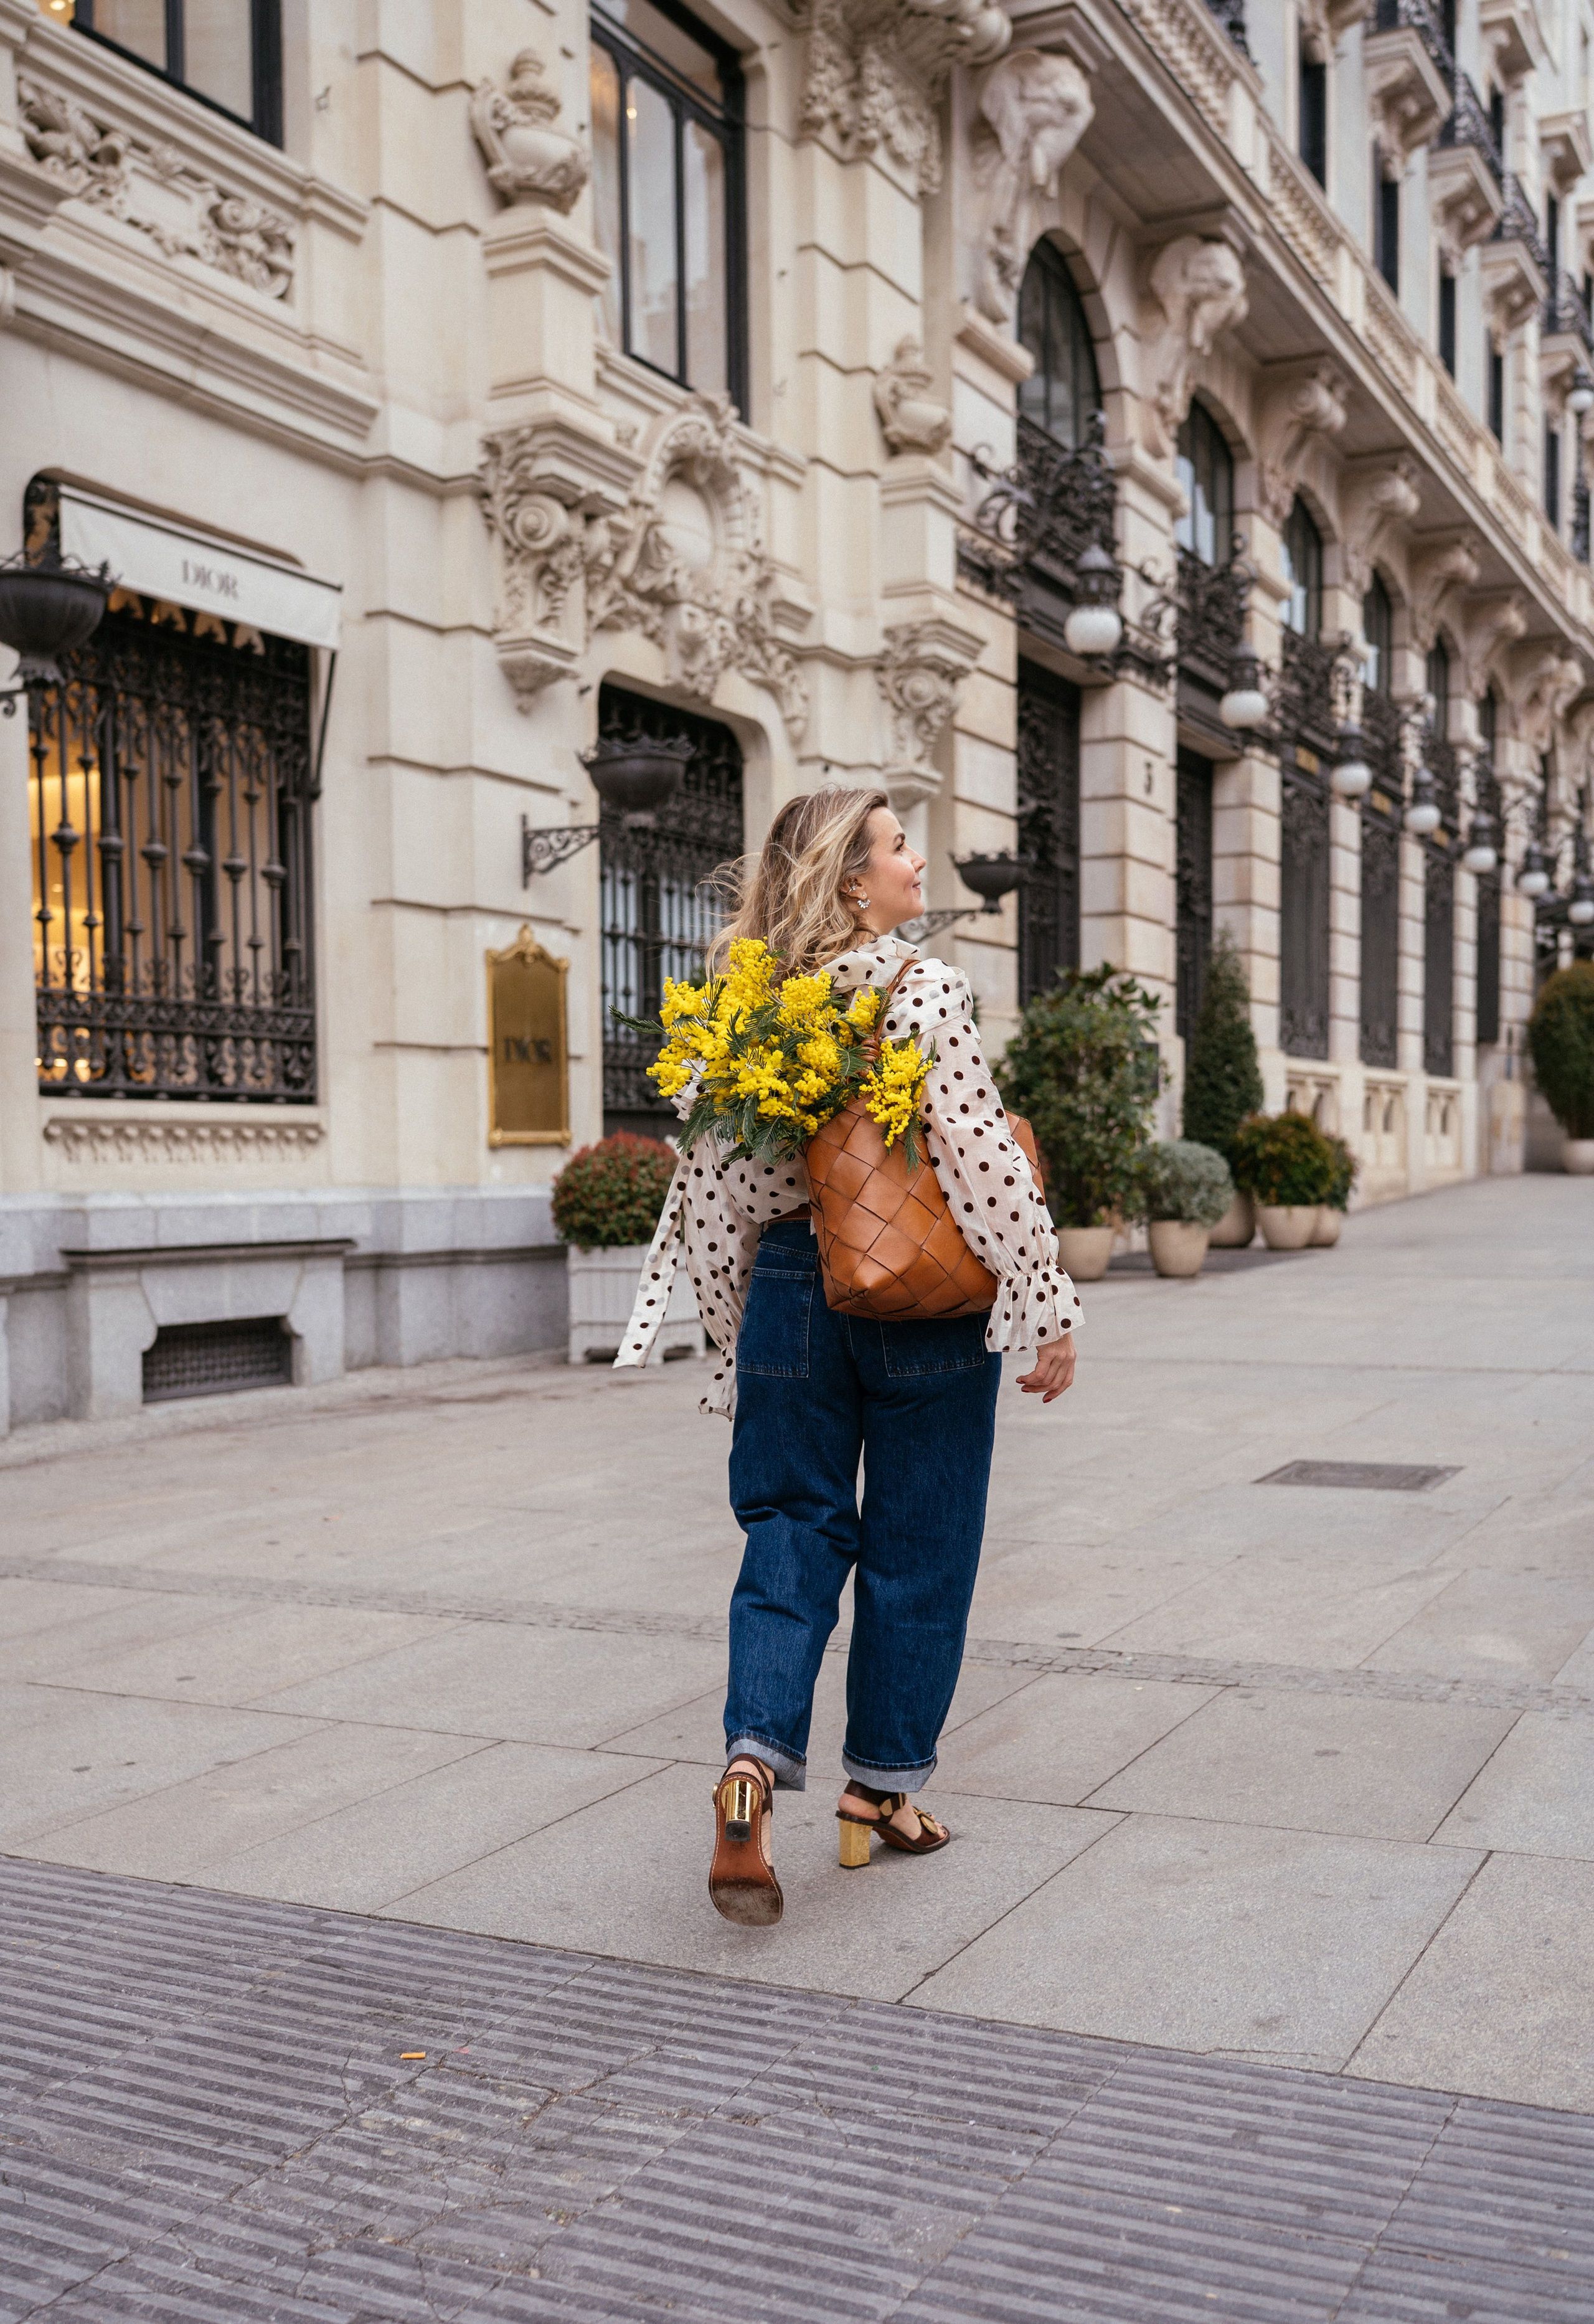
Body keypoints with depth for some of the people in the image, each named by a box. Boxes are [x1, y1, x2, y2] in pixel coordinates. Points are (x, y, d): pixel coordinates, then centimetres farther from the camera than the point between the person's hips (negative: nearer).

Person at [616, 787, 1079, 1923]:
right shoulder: (926, 990, -11)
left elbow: (715, 1181, 6)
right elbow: (984, 1161, -15)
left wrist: (742, 1319, 15)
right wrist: (1052, 1309, -9)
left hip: (792, 1286, 4)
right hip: (923, 1301, -4)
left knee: (793, 1531, 11)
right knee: (917, 1548, 10)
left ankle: (756, 1757, -8)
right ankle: (884, 1787, 22)